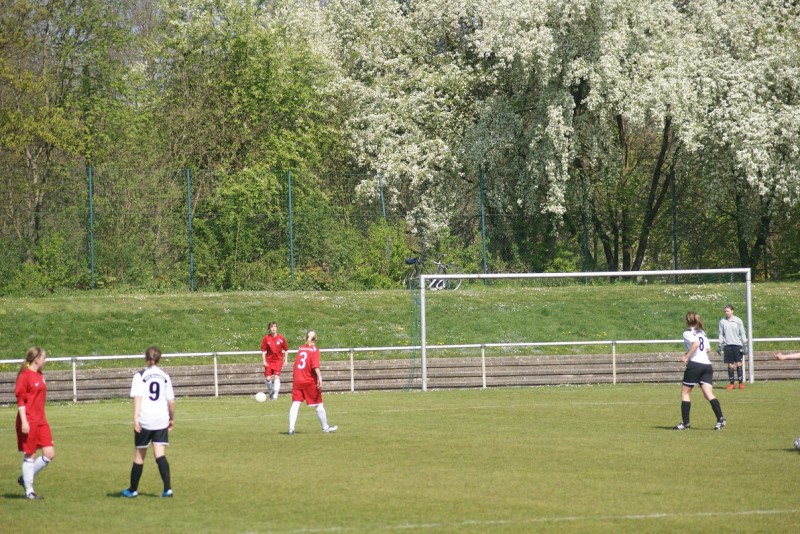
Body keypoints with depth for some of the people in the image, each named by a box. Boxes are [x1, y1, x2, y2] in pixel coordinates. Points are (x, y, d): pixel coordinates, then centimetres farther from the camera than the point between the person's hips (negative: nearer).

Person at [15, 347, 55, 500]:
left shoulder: (40, 376, 14)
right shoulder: (24, 376, -10)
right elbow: (20, 400, -14)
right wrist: (24, 422, -19)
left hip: (41, 421, 8)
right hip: (29, 422, -8)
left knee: (50, 454, 1)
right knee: (29, 455, 0)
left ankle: (25, 479, 17)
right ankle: (29, 491, 9)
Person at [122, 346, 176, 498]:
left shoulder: (140, 376, -2)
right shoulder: (165, 377, 7)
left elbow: (137, 398, -13)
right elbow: (171, 401, 9)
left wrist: (135, 418, -19)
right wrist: (171, 419, 22)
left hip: (144, 421, -2)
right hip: (161, 420, 2)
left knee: (139, 455, 9)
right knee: (160, 455, 0)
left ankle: (133, 489, 21)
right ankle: (167, 488, -14)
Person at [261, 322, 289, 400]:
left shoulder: (281, 338, -3)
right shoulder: (266, 338, -4)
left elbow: (286, 350, 6)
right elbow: (263, 350, 0)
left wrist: (286, 360, 2)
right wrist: (264, 361, -8)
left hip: (278, 360, -1)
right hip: (269, 361, 1)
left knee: (277, 376, -15)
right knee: (268, 378, -2)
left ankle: (275, 394, -14)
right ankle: (270, 392, 24)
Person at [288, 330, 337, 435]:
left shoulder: (301, 349, 11)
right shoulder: (314, 350, -5)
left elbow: (296, 364, 15)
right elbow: (315, 366, -18)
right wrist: (319, 377, -23)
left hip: (297, 380, 4)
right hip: (309, 381, -4)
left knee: (296, 404, 0)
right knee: (319, 404, 8)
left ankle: (291, 428, -11)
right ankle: (325, 427, 18)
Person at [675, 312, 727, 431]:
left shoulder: (688, 333, -2)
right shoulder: (702, 333, 19)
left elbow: (696, 343, -20)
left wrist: (687, 356, -15)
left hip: (694, 364, -6)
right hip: (707, 365, 6)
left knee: (685, 392, 9)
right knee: (709, 394, -3)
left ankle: (685, 422, 6)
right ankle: (720, 419, -23)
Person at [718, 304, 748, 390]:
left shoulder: (738, 321, 3)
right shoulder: (722, 321, 7)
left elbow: (742, 333, 6)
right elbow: (721, 334, 11)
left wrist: (745, 344, 0)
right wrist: (720, 345, 6)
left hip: (737, 344, -1)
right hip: (727, 345, 1)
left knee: (738, 364, -5)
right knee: (730, 365, 1)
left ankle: (741, 382, 0)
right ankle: (731, 383, 6)